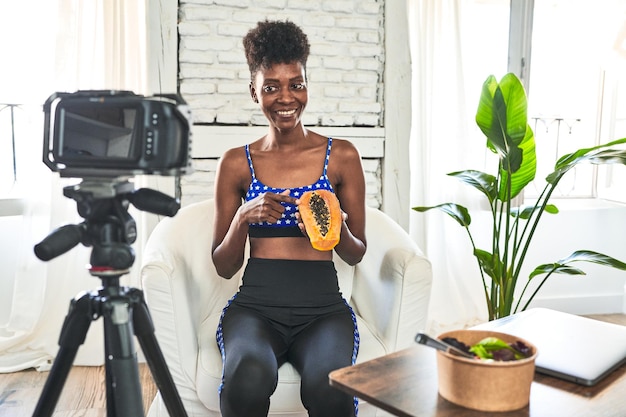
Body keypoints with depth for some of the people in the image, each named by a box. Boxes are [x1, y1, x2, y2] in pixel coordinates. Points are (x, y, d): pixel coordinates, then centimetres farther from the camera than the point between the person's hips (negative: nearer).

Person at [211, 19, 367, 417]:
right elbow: (224, 266, 8)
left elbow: (357, 253, 10)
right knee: (248, 377, -33)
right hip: (255, 306, 1)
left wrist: (336, 228, -13)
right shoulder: (236, 162, 7)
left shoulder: (342, 156, 5)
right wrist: (244, 217, -11)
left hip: (324, 308, 0)